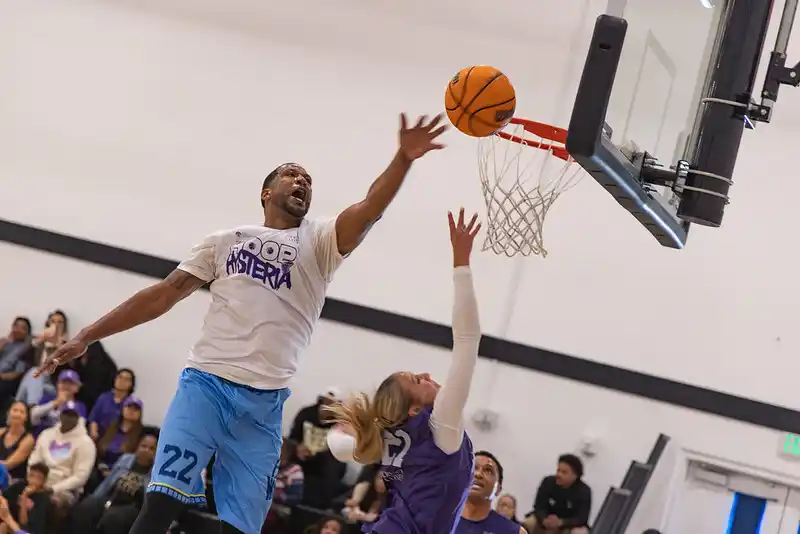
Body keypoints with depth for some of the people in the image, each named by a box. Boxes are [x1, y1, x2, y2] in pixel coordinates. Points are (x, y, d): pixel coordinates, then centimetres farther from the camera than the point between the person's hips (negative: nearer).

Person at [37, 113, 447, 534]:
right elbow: (164, 294, 15)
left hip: (264, 404, 1)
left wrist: (403, 158, -26)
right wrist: (86, 337, 10)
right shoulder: (225, 241, 16)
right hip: (205, 382, -1)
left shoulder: (319, 243, 12)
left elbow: (368, 210, -7)